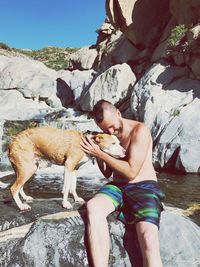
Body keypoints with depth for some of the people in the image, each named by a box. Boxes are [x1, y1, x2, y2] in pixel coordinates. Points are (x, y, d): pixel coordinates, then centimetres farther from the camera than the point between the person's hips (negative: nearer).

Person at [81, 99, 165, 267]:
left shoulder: (139, 130, -7)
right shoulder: (109, 136, 12)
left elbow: (131, 171, -14)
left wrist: (100, 153, -13)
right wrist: (97, 154, -1)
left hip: (144, 188, -4)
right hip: (117, 187, 5)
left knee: (148, 240, -30)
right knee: (92, 206, -29)